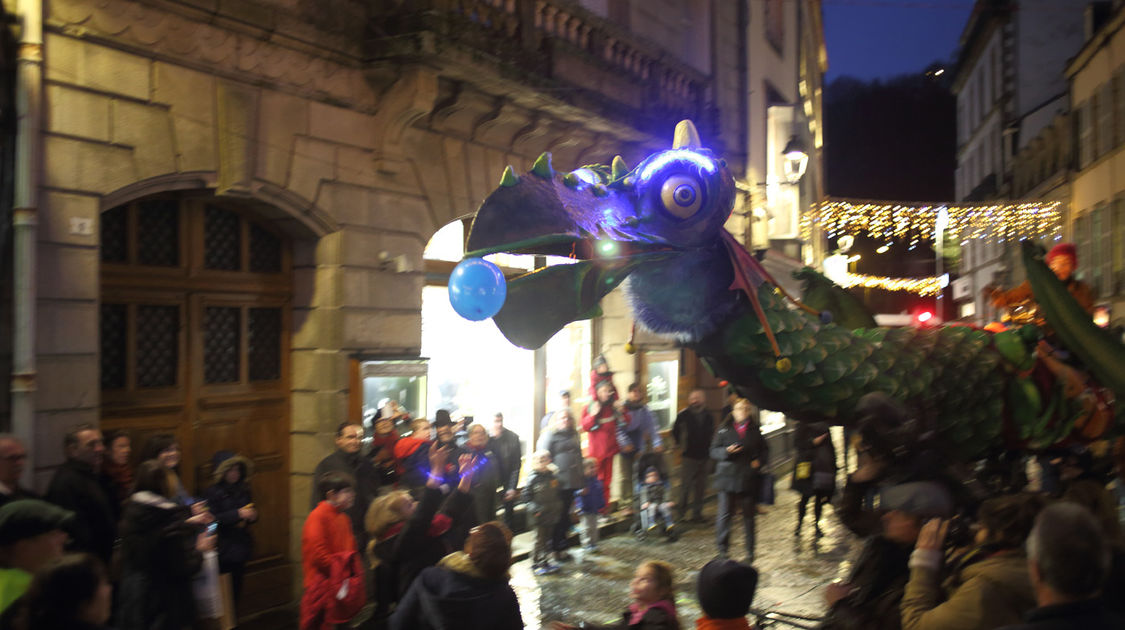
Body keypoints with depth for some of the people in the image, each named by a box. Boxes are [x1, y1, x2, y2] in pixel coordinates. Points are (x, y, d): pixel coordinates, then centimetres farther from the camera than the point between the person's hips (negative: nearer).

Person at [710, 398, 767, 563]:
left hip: (749, 480, 1)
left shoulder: (755, 430, 8)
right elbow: (714, 451, 2)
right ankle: (723, 550, 6)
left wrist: (759, 461, -3)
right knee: (725, 515, -4)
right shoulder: (724, 429, 4)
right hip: (727, 478, -1)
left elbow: (764, 450, 16)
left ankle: (750, 553, 20)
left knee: (749, 516, 9)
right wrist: (727, 451, -16)